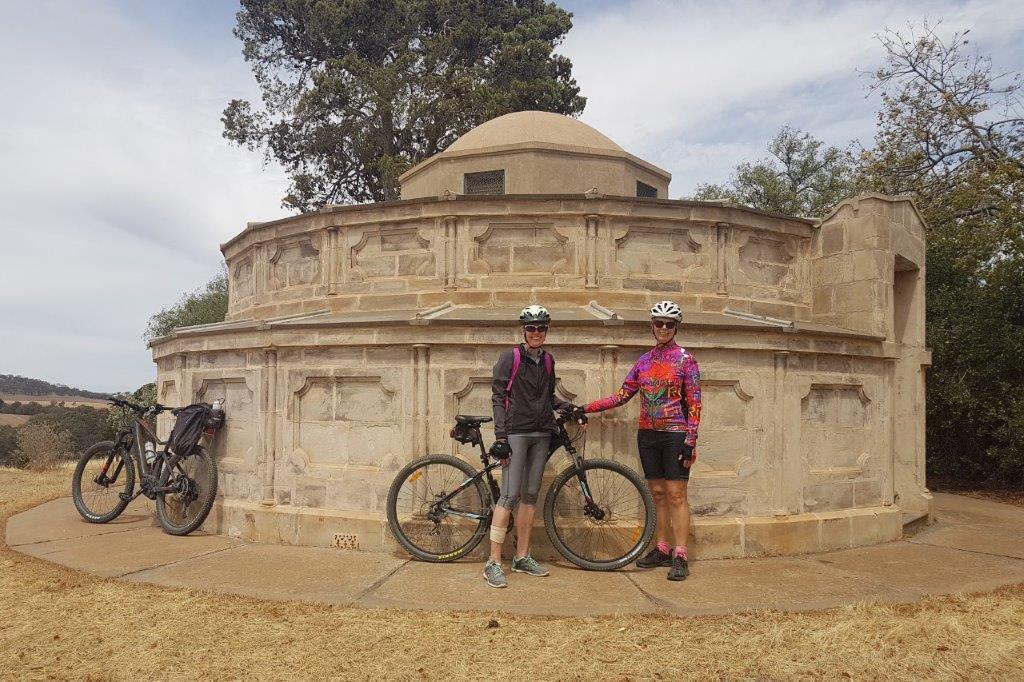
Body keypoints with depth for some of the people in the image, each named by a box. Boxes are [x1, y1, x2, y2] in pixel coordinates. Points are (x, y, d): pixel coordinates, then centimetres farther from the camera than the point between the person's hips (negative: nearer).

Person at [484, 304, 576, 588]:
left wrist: (568, 406, 8)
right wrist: (500, 438, -14)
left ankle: (522, 557, 18)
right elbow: (498, 397, -8)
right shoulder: (510, 357, -4)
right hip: (516, 433, -6)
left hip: (541, 434, 6)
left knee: (530, 495, 9)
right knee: (510, 496, -11)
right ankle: (493, 563, -6)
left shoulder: (547, 360, 12)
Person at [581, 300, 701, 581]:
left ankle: (680, 557, 0)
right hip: (648, 434, 5)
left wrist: (690, 442, -13)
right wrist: (585, 408, 3)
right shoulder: (644, 360, 10)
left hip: (675, 435, -5)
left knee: (676, 494, -4)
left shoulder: (685, 359, -3)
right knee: (657, 493, 10)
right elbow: (622, 395, 9)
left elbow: (694, 402, -6)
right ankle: (662, 550, 19)